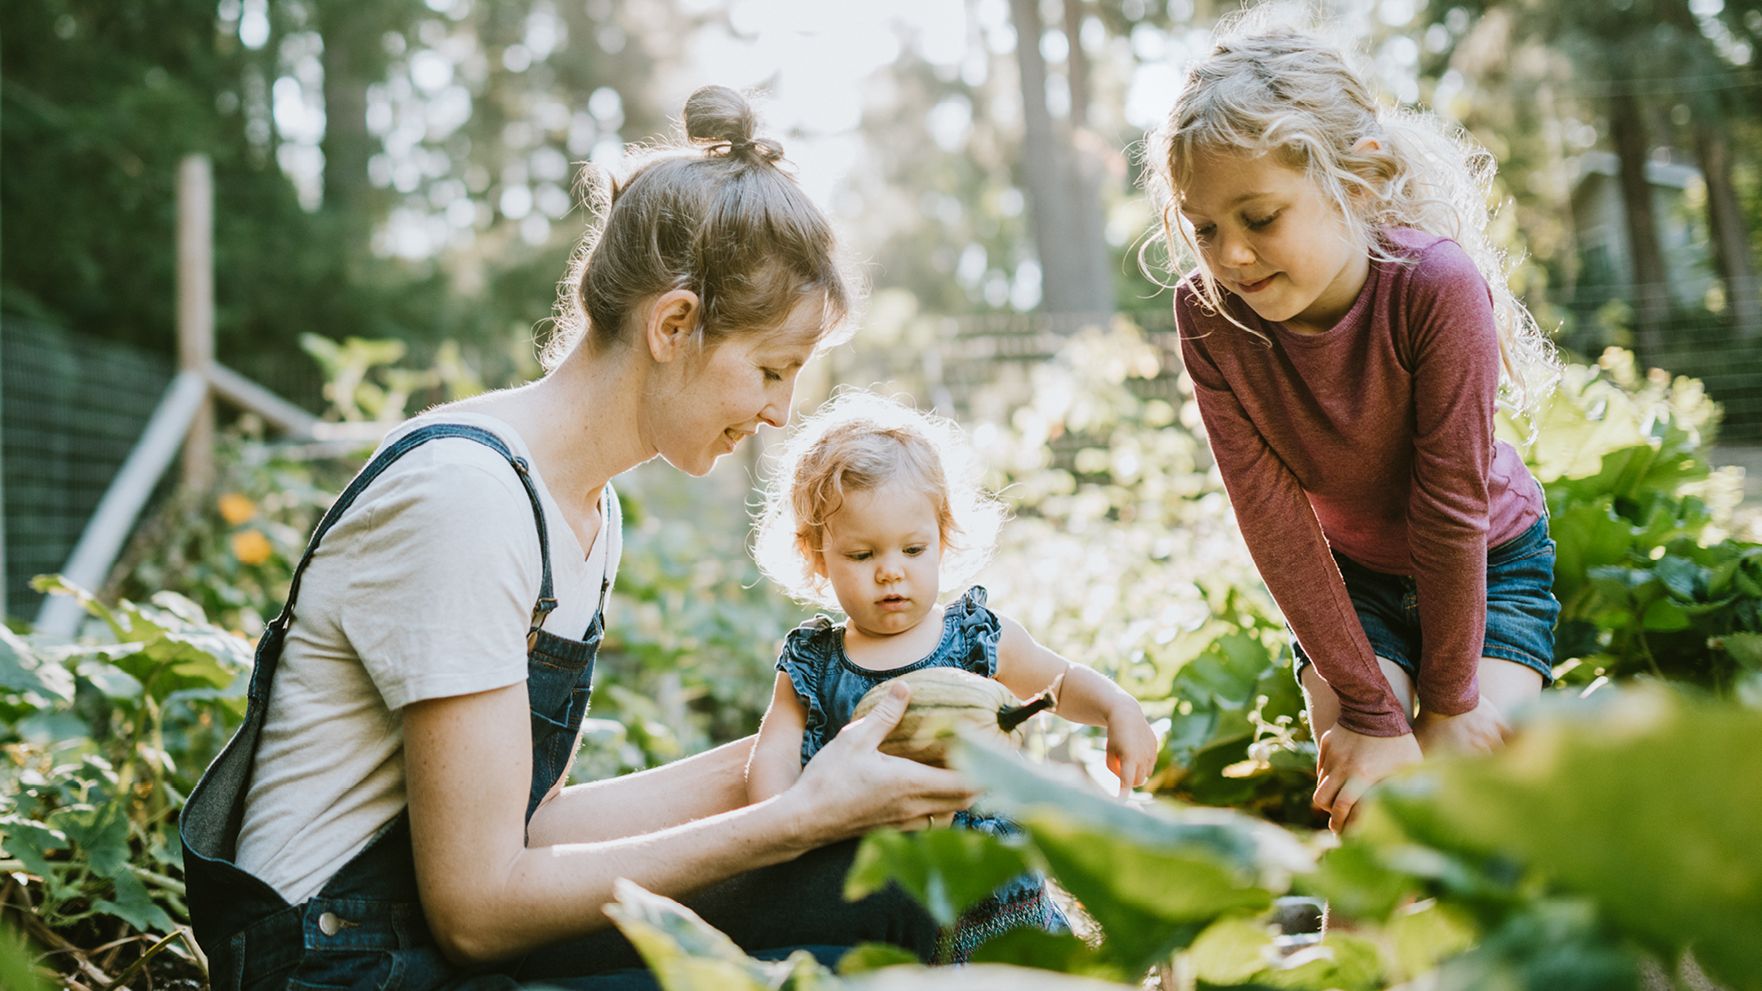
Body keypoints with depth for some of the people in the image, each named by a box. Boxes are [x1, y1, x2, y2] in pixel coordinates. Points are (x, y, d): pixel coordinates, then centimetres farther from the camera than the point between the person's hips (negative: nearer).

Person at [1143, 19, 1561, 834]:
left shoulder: (1436, 286, -34)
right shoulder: (1207, 316, -26)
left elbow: (1452, 506, -27)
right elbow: (1272, 516, -23)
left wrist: (1448, 700, -17)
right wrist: (1369, 709, -21)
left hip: (1489, 562, -2)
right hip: (1344, 577, 2)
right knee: (1364, 805, -12)